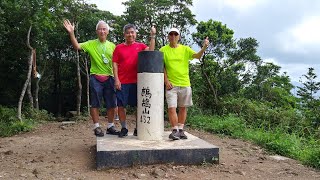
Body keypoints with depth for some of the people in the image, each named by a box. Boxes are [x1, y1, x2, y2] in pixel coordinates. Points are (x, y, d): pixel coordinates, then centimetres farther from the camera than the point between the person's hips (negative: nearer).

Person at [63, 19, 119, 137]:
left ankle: (110, 126, 21)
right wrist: (71, 33, -24)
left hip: (109, 78, 3)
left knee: (111, 104, 7)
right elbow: (77, 46, -12)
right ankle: (97, 127, 13)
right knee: (95, 104, 2)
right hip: (95, 78, -3)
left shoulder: (112, 46, 8)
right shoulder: (91, 44, 2)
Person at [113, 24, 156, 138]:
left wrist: (152, 36, -13)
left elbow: (151, 51, -9)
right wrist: (116, 79, -5)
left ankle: (138, 128, 18)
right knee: (121, 105, 1)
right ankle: (124, 128, 16)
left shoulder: (140, 46, 9)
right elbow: (115, 64, 4)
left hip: (137, 82, 0)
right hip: (122, 82, 0)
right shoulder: (119, 48, 8)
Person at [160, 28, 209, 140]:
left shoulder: (185, 49, 7)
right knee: (171, 108, -9)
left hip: (185, 84, 2)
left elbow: (197, 56, -6)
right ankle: (175, 130, 3)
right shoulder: (163, 50, 3)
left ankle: (180, 130, 21)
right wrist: (166, 81, -6)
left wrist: (204, 47, -24)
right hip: (171, 84, -2)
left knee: (183, 108, 9)